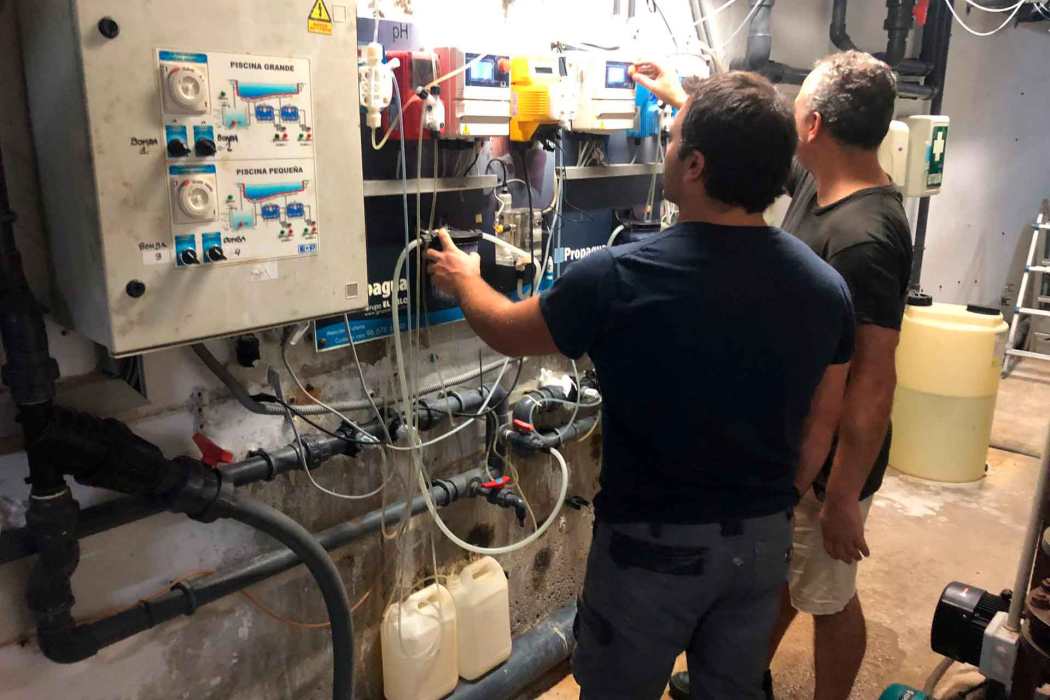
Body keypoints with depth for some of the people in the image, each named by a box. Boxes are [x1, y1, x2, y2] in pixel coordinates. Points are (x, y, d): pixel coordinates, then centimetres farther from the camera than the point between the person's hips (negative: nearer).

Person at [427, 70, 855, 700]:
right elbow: (819, 430, 3)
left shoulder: (617, 279, -24)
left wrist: (463, 279, 16)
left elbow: (508, 333, -5)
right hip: (765, 538, 5)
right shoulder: (826, 285, -8)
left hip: (654, 544, -4)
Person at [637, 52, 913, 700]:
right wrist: (678, 94, 25)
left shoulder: (863, 235, -29)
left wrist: (843, 496, -23)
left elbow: (874, 378, -28)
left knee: (827, 596, 14)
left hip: (828, 459, -9)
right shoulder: (818, 182, -2)